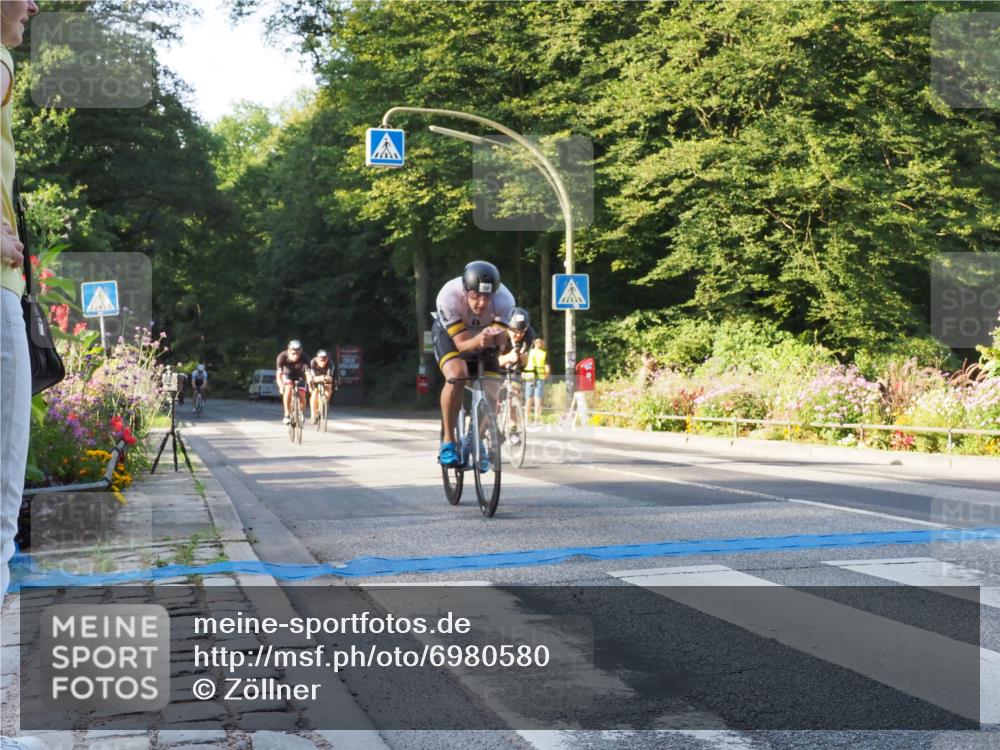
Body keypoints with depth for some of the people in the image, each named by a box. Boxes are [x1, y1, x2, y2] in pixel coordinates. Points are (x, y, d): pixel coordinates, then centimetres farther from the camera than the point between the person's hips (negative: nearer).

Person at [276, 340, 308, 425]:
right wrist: (281, 386, -53)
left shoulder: (303, 357, -33)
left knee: (302, 397, -13)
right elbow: (279, 374, -35)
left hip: (299, 376, 1)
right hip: (287, 375, -1)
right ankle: (287, 415, -21)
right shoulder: (282, 356, -33)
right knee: (288, 390, -30)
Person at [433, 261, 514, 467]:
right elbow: (461, 343, -35)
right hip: (449, 333, -2)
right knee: (456, 375, -31)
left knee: (492, 391, -11)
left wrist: (498, 339, -55)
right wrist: (478, 340, -57)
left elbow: (501, 344, -32)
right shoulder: (449, 297, -39)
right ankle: (448, 441, -17)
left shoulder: (504, 301, -34)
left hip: (482, 336, 3)